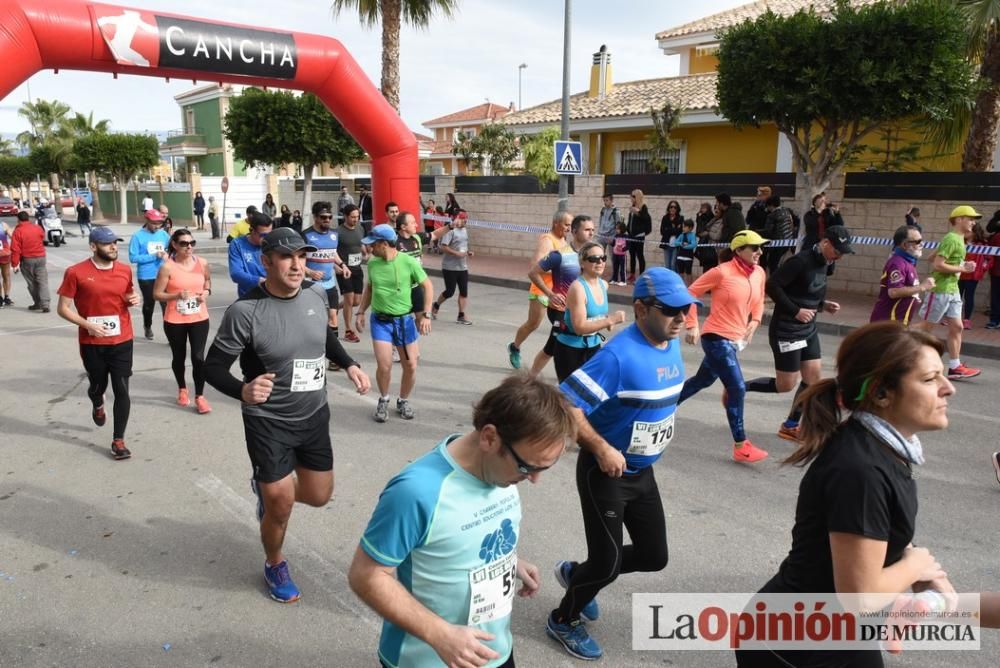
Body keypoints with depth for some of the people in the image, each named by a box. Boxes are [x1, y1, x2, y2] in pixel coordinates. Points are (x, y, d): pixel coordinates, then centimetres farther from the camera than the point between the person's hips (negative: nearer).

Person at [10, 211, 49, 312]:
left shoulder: (18, 231, -10)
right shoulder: (38, 228, -1)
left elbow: (15, 250, -12)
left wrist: (14, 264, -7)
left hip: (27, 260, -2)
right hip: (41, 258, 2)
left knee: (32, 283, 12)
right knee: (43, 282, 0)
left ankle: (38, 303, 18)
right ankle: (45, 304, -12)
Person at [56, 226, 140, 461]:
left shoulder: (125, 270, 1)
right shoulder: (75, 273, -10)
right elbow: (63, 308, -6)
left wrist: (134, 299, -5)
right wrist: (87, 325, -19)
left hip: (122, 341, 2)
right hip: (92, 343, -1)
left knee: (122, 391, -2)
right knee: (97, 386, 17)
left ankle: (118, 441, 7)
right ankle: (98, 405, 54)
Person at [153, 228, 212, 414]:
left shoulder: (202, 263, -3)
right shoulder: (167, 267, -12)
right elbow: (157, 294, -8)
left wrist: (206, 292, -3)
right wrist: (177, 295, -24)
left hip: (199, 319, 1)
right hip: (174, 321, -1)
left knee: (198, 357, -4)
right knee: (179, 357, 15)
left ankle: (199, 396, 9)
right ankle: (182, 389, 39)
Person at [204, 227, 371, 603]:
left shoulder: (316, 294, -7)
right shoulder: (245, 311, -23)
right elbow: (213, 367, -16)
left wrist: (349, 365, 1)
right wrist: (243, 390, -35)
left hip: (315, 415, 5)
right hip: (269, 422, -5)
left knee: (319, 496, 16)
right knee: (280, 506, 4)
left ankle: (267, 486, 49)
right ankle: (274, 565, 37)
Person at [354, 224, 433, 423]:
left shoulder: (408, 262, -12)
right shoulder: (372, 263, -2)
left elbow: (428, 286, -4)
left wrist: (426, 315, -9)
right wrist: (361, 311, 9)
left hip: (404, 320, -1)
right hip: (380, 320, 1)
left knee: (411, 366, 4)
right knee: (384, 366, -10)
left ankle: (403, 401, 29)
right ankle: (383, 400, 16)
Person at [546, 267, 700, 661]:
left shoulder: (673, 346, -1)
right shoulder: (619, 355, -27)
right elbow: (565, 404, -29)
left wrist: (660, 434, 11)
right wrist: (601, 449, -28)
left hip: (642, 471, 8)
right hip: (605, 473, -8)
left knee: (654, 557, 14)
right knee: (608, 564, 2)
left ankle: (576, 574, 38)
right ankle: (563, 621, 31)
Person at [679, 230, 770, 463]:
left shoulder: (759, 273, 3)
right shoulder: (722, 272, -17)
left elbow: (758, 303, 19)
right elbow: (691, 293, -8)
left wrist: (755, 322, 0)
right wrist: (692, 325, -11)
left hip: (736, 339, 8)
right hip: (717, 338, -8)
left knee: (703, 380, 21)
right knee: (737, 388, -9)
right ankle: (741, 446, 1)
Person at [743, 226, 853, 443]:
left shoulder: (824, 263, 6)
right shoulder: (801, 261, -20)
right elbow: (772, 285, -23)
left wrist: (824, 304, 1)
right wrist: (795, 311, -23)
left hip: (808, 329, 9)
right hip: (785, 330, -9)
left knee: (814, 377, 7)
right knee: (786, 385, -2)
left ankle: (791, 426, 19)